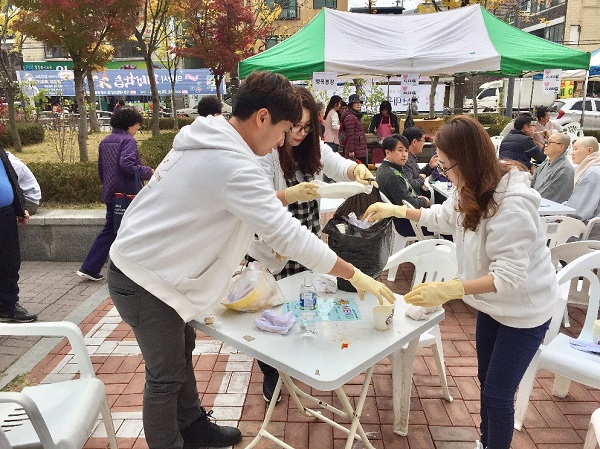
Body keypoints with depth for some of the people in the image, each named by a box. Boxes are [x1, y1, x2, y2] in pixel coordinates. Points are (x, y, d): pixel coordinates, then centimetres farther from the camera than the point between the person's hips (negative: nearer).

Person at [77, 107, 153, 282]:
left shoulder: (105, 142, 14)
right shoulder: (128, 140, -11)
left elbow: (100, 169, 20)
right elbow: (127, 164, -26)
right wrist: (147, 172, -15)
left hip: (110, 194, 8)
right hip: (128, 195, -8)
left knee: (109, 230, 15)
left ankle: (89, 268, 13)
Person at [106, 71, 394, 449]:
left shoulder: (209, 138, 2)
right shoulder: (234, 166, -28)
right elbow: (285, 234, -28)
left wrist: (283, 197, 4)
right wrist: (355, 275, -21)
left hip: (141, 260, 10)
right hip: (144, 280, -10)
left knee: (182, 345, 22)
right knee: (167, 376, 5)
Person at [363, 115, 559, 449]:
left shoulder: (512, 205, -34)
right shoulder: (473, 189, -7)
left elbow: (509, 276, -35)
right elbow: (443, 217, 12)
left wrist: (450, 289, -45)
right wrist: (396, 210, 5)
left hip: (524, 309, -8)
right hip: (493, 303, 8)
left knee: (497, 394, 2)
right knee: (486, 381, 22)